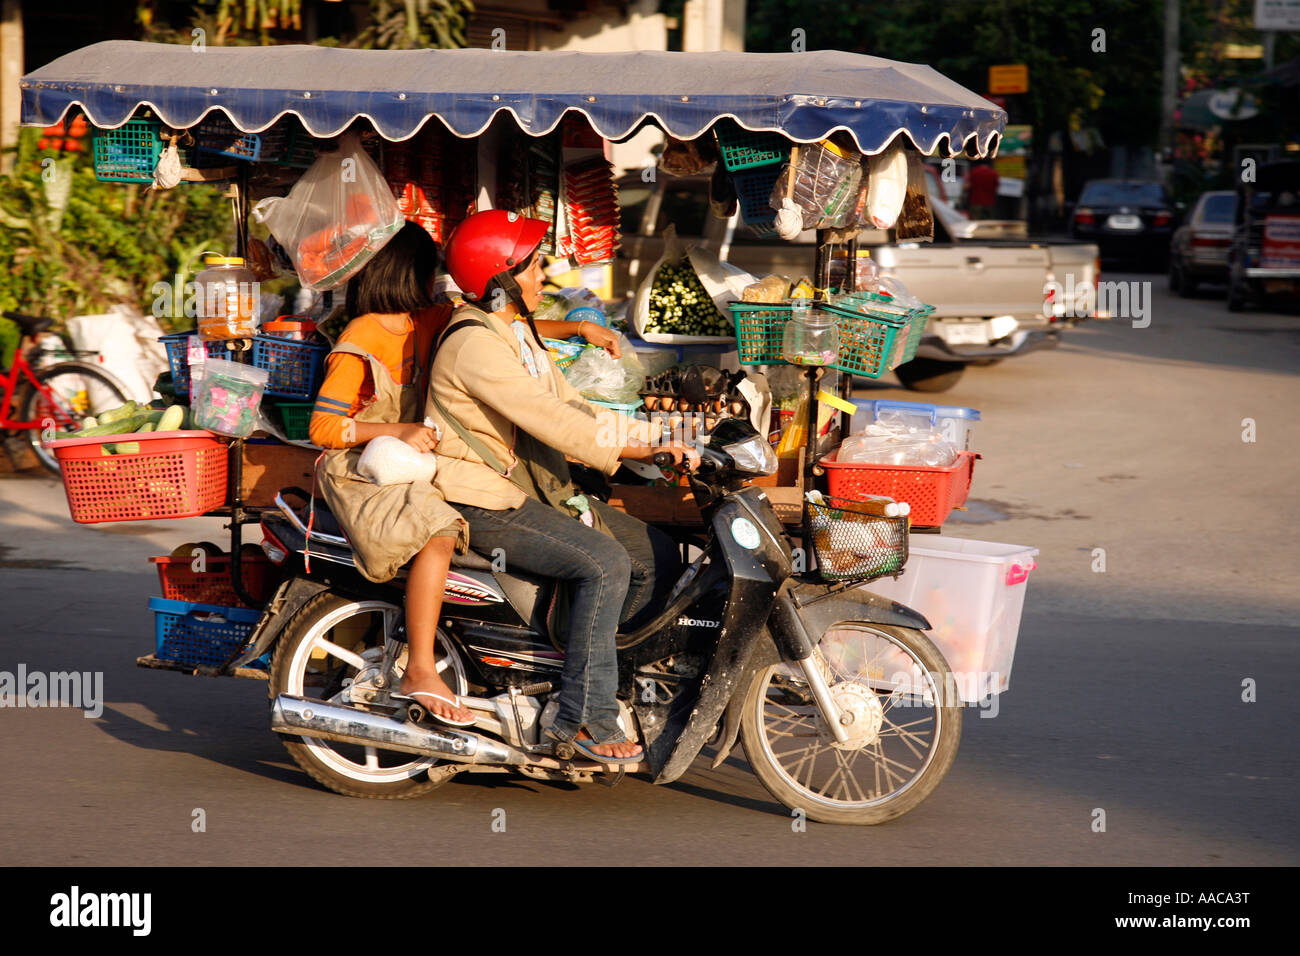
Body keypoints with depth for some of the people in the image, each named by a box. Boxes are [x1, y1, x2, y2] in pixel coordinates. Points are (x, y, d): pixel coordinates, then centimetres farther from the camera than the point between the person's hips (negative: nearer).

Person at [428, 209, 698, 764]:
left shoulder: (517, 334, 15)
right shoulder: (475, 344, -19)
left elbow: (573, 409, 13)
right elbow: (552, 423, -26)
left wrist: (654, 439, -1)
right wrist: (645, 449, -26)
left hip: (536, 490, 10)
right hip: (486, 504, -10)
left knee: (658, 557, 4)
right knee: (605, 563, -28)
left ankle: (590, 667, 14)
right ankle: (585, 716, -22)